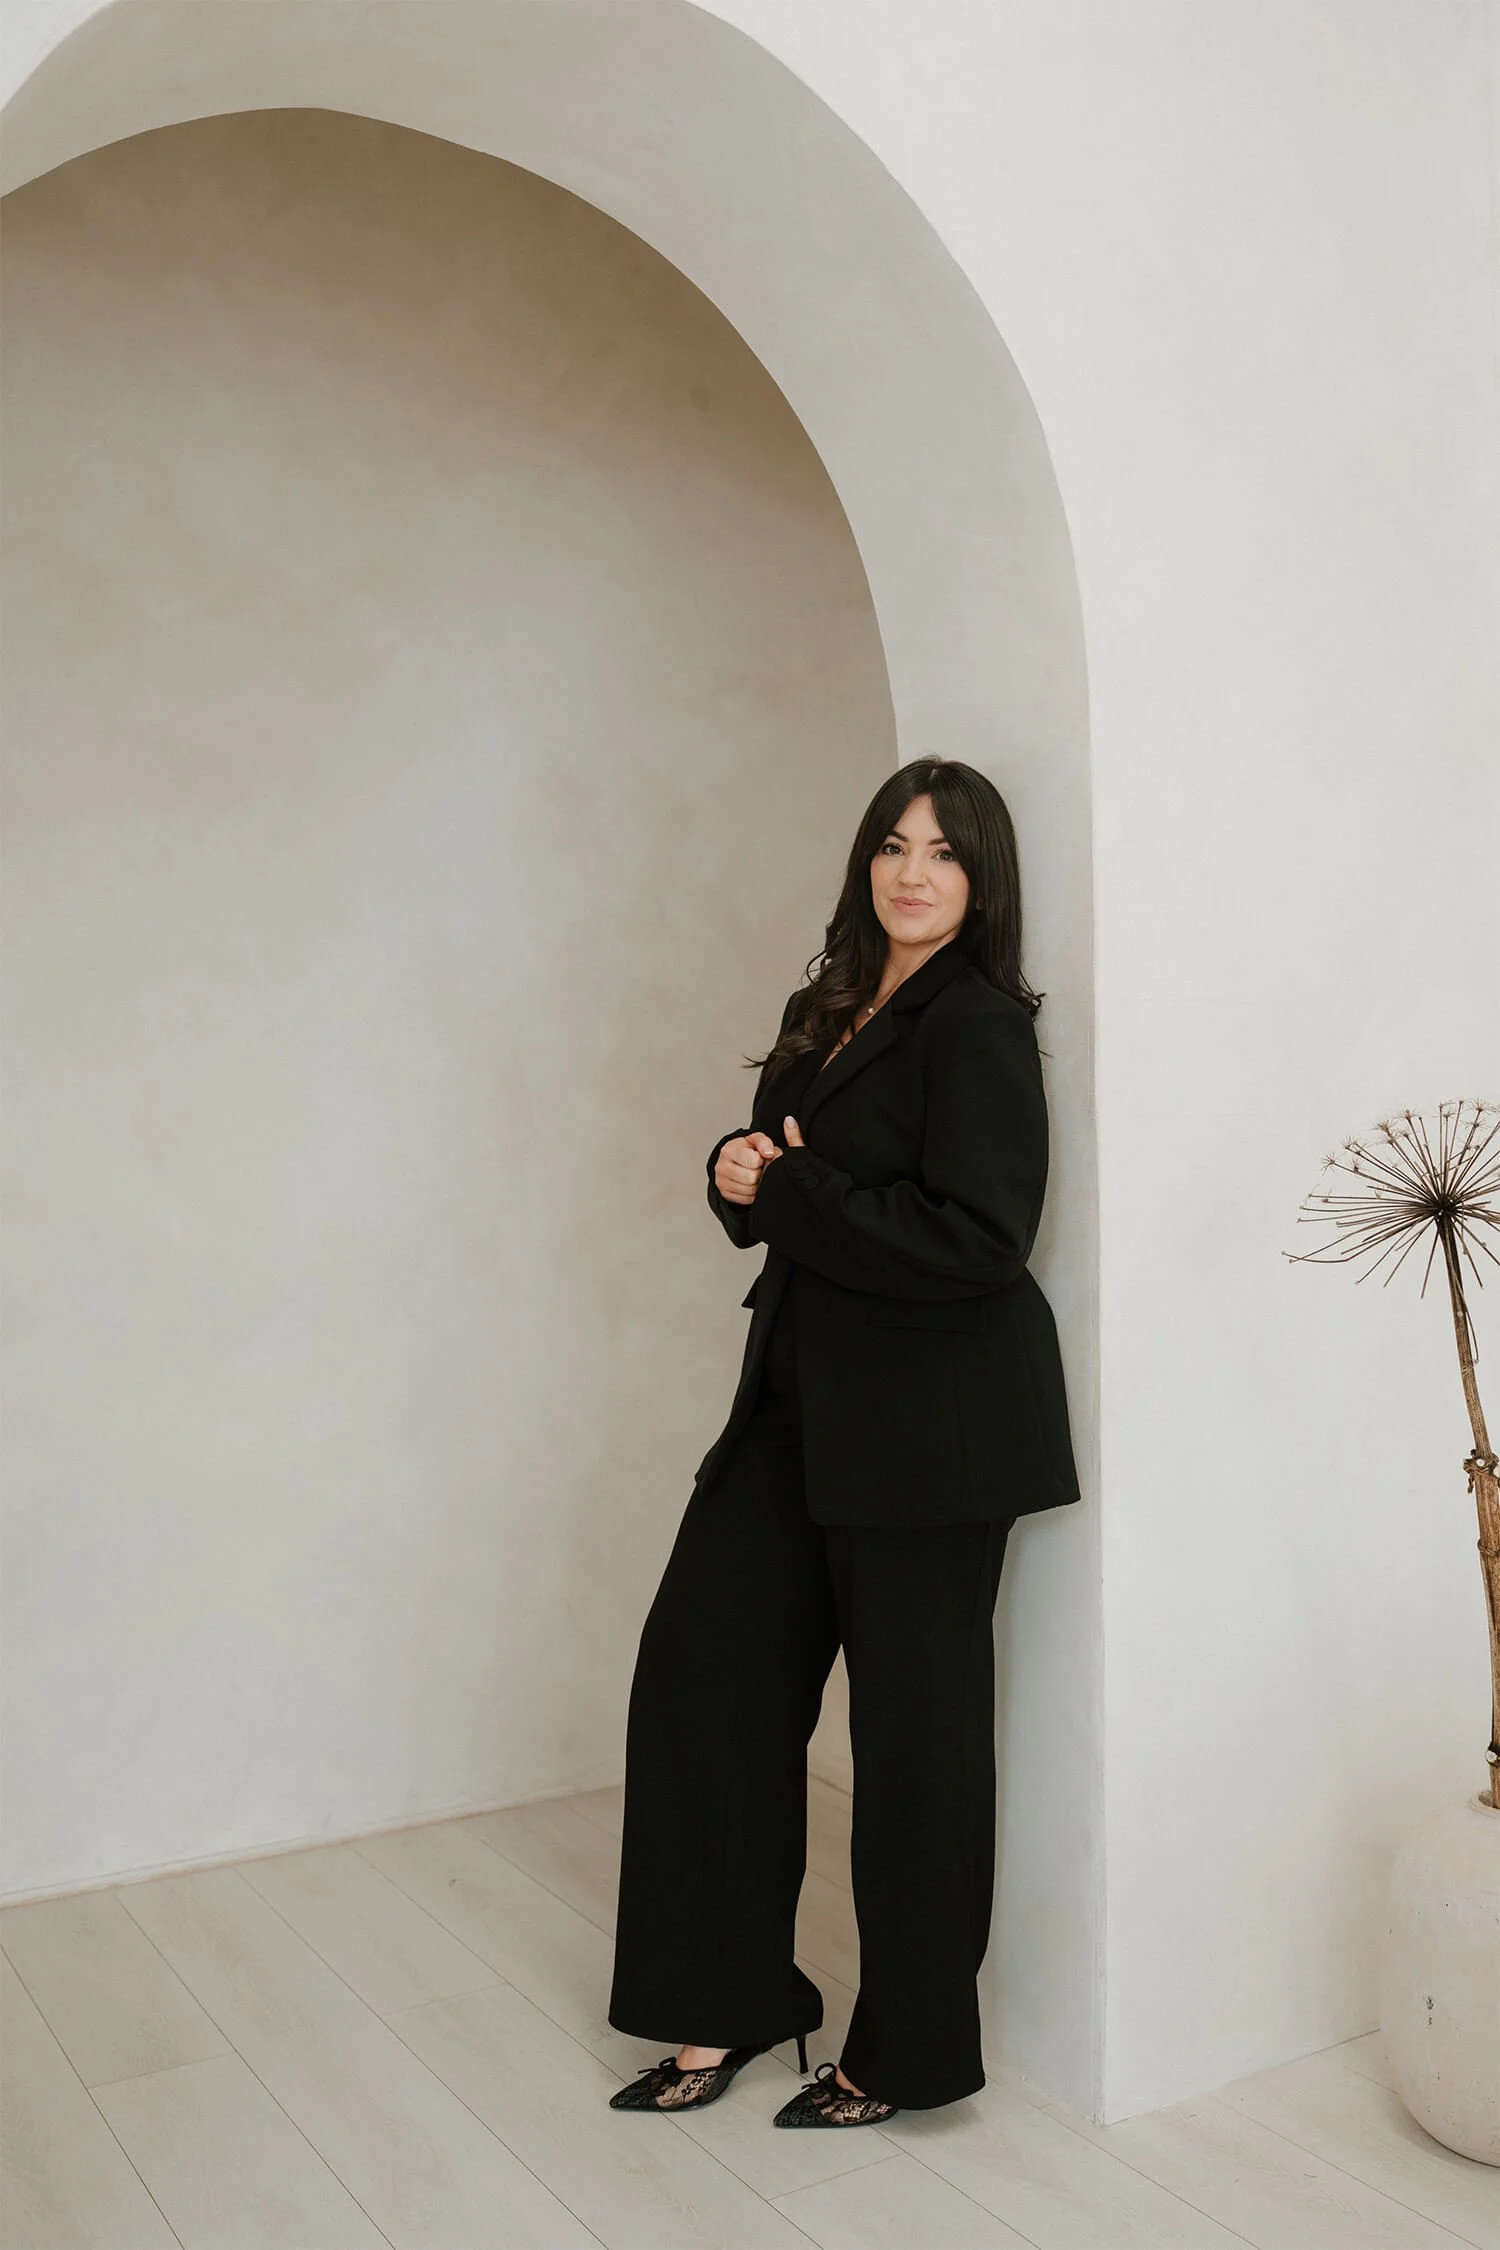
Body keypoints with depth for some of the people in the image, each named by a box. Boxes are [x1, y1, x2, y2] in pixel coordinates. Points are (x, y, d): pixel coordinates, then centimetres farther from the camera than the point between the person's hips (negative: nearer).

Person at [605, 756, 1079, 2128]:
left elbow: (970, 1239, -21)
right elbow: (773, 1180, 21)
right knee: (704, 1669, 8)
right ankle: (730, 2007, 25)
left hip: (930, 1423, -8)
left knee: (915, 1725, 4)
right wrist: (742, 1171, -3)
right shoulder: (827, 1013, 13)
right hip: (803, 1401, 8)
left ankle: (908, 2053, 23)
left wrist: (786, 1189, -15)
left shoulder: (978, 1025, -12)